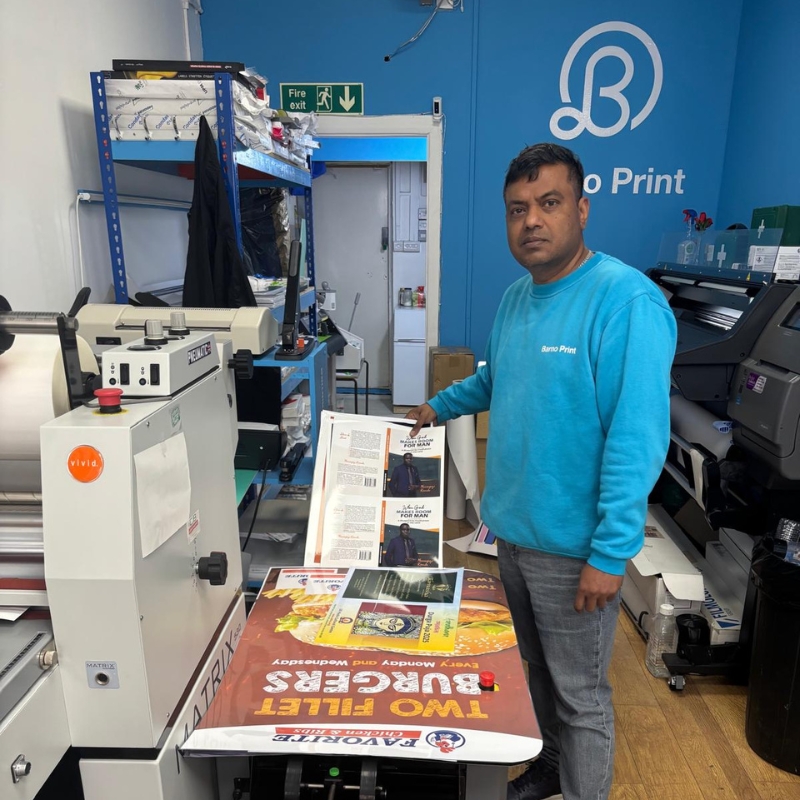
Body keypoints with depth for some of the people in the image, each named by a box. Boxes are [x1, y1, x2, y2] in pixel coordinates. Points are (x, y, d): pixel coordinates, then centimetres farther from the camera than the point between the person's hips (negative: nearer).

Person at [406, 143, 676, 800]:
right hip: (513, 529, 8)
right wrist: (441, 405, 23)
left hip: (572, 546, -8)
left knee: (580, 695, 12)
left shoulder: (625, 300, -20)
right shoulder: (516, 297, 6)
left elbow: (637, 441, -24)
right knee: (539, 670, 26)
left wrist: (610, 554, -23)